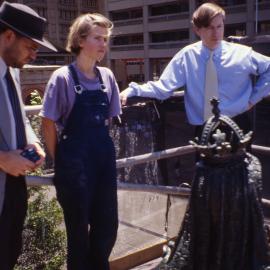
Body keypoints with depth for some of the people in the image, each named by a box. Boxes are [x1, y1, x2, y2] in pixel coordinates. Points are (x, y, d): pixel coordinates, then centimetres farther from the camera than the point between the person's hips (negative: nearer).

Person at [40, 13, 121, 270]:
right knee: (79, 227, 9)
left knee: (108, 224, 12)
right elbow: (48, 124, -6)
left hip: (104, 156, 5)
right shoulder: (63, 77, -10)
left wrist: (101, 146, 12)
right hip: (74, 159, -5)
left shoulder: (107, 76, 5)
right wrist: (60, 161, 0)